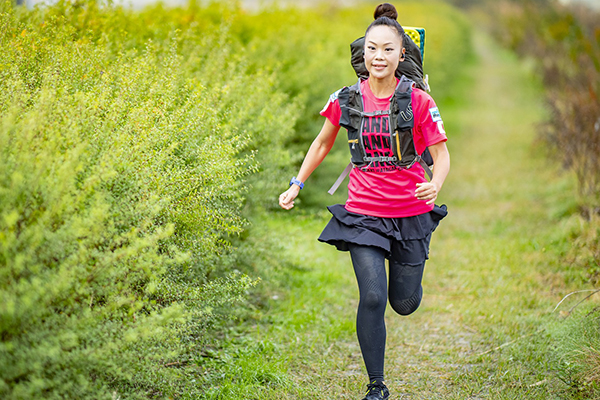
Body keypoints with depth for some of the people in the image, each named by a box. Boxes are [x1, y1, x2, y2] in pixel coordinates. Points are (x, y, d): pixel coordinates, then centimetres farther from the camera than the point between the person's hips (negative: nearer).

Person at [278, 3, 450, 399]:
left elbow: (441, 155, -5)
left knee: (405, 304, 10)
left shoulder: (419, 102, -8)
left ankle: (408, 271, 50)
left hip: (411, 213, 0)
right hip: (363, 212, 0)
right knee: (373, 298, -13)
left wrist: (436, 185, -25)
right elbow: (323, 144, 15)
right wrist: (296, 185, 11)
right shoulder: (345, 99, -2)